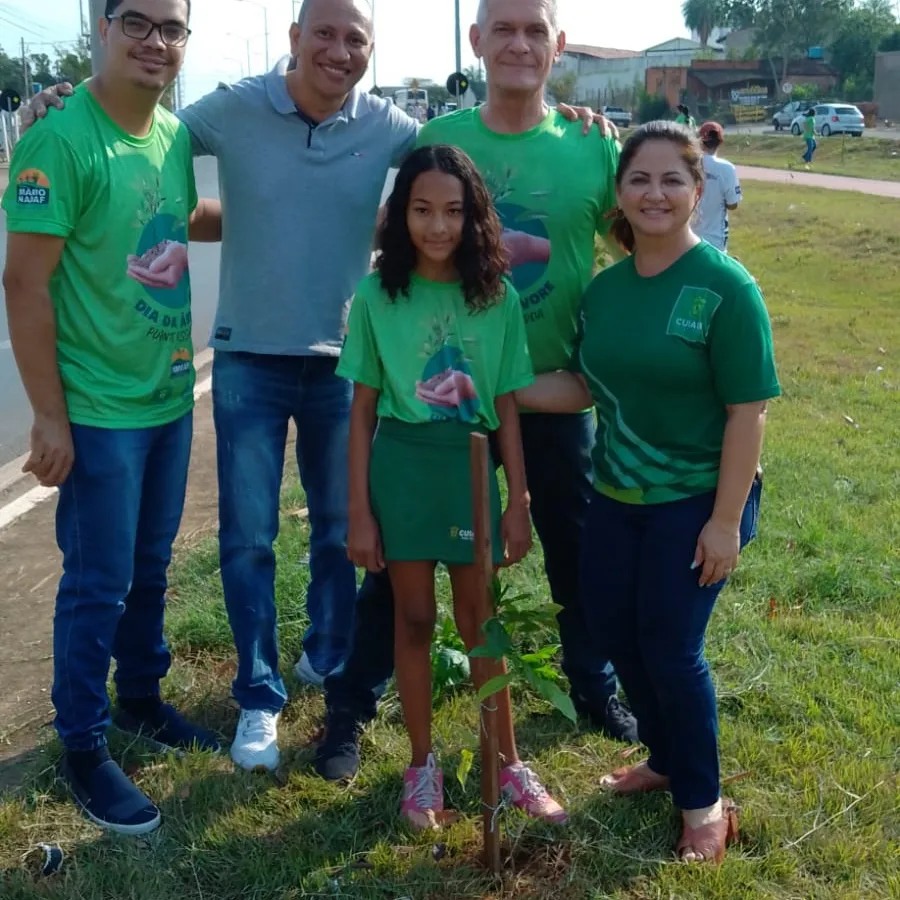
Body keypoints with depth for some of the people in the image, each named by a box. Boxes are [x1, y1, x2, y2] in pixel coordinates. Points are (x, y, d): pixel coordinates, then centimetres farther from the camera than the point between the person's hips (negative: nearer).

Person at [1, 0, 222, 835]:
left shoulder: (176, 134, 3)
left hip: (170, 395, 7)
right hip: (98, 409, -7)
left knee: (150, 567, 20)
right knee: (98, 584, 4)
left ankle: (140, 697, 40)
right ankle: (82, 747, 22)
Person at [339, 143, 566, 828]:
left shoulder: (498, 297, -3)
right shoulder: (377, 297, -6)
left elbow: (507, 408, 1)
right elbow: (362, 411, -2)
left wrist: (518, 501, 1)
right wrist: (359, 511, -4)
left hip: (473, 467, 1)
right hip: (401, 465, -1)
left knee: (477, 620, 12)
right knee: (414, 618, 10)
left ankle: (508, 763, 28)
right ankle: (423, 765, 26)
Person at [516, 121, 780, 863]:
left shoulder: (726, 288, -16)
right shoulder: (605, 288, 2)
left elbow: (748, 413, -17)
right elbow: (587, 387, 9)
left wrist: (726, 520, -18)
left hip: (695, 502, -6)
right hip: (617, 496, 6)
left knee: (671, 647, 0)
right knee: (616, 632, 13)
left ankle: (705, 803, 22)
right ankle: (667, 760, 38)